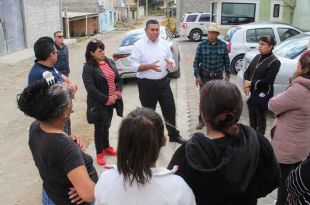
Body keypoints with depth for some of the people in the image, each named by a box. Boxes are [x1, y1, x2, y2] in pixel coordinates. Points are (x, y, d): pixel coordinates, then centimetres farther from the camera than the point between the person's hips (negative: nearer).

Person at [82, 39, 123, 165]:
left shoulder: (110, 62, 5)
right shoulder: (88, 68, -15)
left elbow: (118, 79, 9)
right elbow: (91, 89, -20)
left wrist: (118, 93, -7)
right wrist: (106, 99, -18)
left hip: (112, 101, 6)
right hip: (99, 103, -6)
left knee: (106, 126, 20)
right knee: (99, 128, 5)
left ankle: (106, 147, 39)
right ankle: (99, 154, 21)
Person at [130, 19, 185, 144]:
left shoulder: (164, 43, 5)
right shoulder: (138, 45, -8)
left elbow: (171, 60, 12)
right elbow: (134, 65, -12)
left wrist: (170, 64, -13)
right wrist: (150, 66, -26)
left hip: (163, 82, 4)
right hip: (147, 84, -4)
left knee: (170, 108, 10)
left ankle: (173, 135, 28)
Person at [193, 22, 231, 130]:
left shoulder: (223, 45, -2)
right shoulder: (202, 45, -6)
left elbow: (227, 61, 5)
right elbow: (196, 62, -3)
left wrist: (228, 74, 3)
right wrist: (197, 75, -8)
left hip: (218, 77, 1)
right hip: (204, 77, -1)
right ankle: (201, 120, 20)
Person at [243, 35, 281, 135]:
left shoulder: (274, 62, -12)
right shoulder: (257, 57, 9)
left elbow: (268, 80, -18)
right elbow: (247, 71, 9)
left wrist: (251, 83, -16)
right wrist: (246, 83, -10)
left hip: (263, 94, -7)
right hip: (252, 92, 7)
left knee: (260, 119, 5)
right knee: (252, 118, 18)